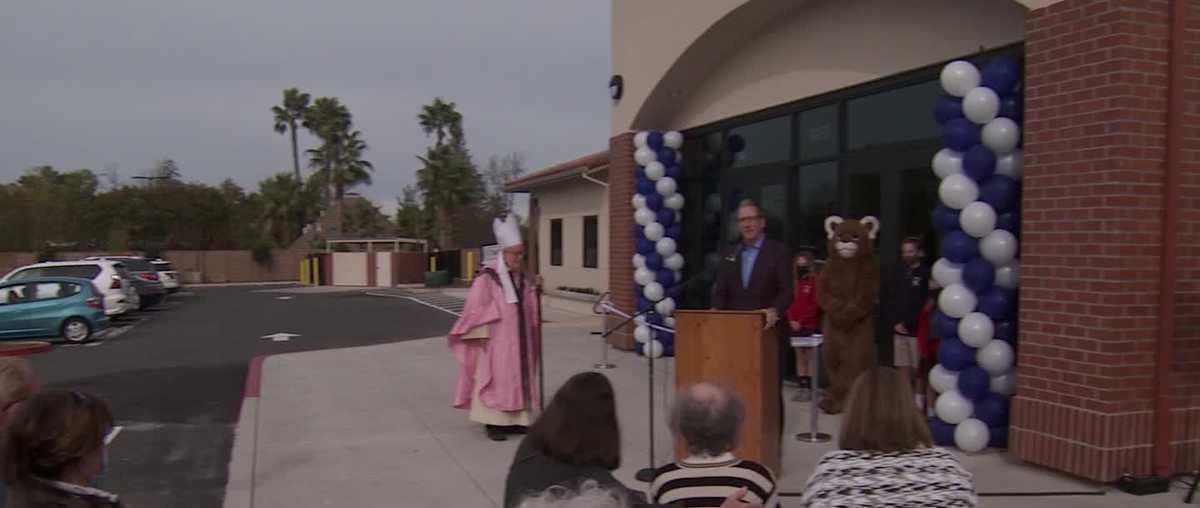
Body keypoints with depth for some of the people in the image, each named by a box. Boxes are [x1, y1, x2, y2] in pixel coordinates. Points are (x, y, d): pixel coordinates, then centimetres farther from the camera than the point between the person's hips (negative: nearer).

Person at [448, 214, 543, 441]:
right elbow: (477, 307, -12)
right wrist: (483, 335, -16)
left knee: (518, 378, 9)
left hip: (518, 339, 7)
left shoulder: (522, 277, 8)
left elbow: (529, 305, 16)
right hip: (496, 340, -7)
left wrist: (536, 289, -2)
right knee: (495, 378, -3)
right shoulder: (488, 277, -12)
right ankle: (493, 422, 2)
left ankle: (516, 419, 17)